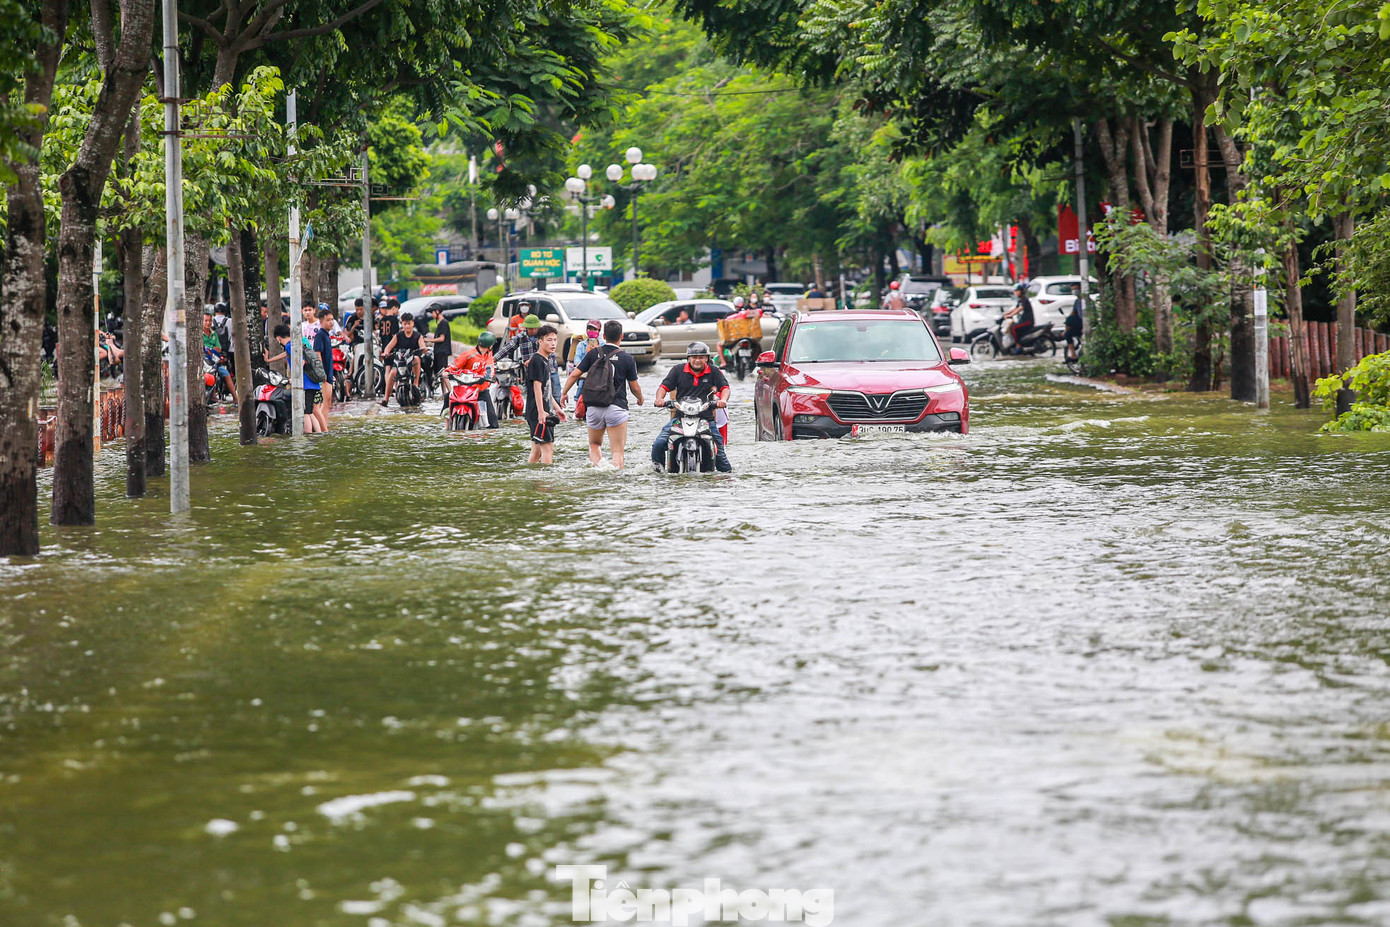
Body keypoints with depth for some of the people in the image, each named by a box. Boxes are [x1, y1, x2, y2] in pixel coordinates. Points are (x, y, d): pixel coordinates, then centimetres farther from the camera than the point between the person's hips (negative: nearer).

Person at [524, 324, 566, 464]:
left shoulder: (546, 361, 18)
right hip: (538, 412, -10)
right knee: (547, 448, -14)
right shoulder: (537, 361, -11)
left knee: (537, 450, 11)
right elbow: (537, 387, -17)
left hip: (544, 411, 10)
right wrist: (541, 412, -22)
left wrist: (557, 408, 26)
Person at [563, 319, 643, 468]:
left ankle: (597, 464, -5)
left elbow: (574, 375, -1)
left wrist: (564, 393, 13)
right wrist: (640, 399, 26)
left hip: (594, 408, 2)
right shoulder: (627, 358, -1)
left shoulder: (593, 354, 3)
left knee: (594, 444, 22)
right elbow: (634, 387, 5)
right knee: (617, 451, -2)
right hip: (617, 406, -2)